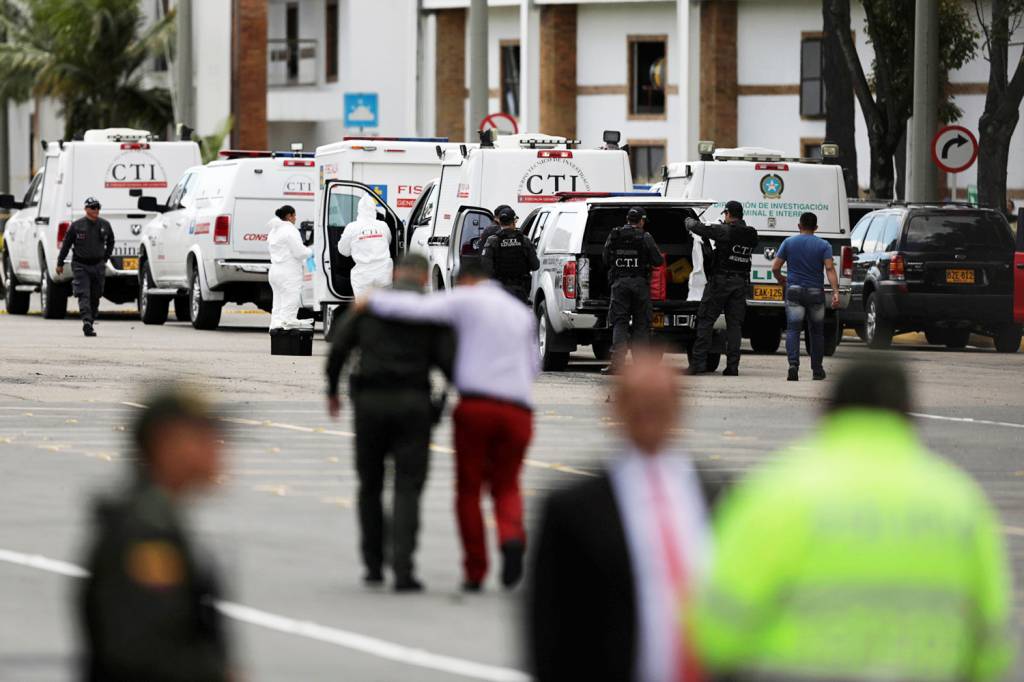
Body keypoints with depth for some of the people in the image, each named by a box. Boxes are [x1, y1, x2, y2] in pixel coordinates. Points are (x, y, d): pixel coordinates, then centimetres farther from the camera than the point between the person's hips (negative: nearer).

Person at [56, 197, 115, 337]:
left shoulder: (105, 225, 4)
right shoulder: (77, 226, -4)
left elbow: (110, 242, 22)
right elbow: (66, 245, 3)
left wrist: (105, 258, 18)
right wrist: (60, 263, 4)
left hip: (98, 266, 3)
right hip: (80, 266, -3)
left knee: (95, 296, 7)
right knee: (84, 295, -15)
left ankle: (91, 321, 18)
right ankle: (87, 322, -27)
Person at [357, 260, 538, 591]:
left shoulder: (466, 300, 5)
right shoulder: (522, 313, 20)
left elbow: (417, 308, -7)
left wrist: (373, 300, 6)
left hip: (476, 403, -4)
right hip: (519, 408, 4)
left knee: (469, 489, 9)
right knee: (506, 485, 16)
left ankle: (475, 572, 5)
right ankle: (511, 536, -15)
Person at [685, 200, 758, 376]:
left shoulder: (725, 231, -11)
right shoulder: (751, 234, 6)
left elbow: (698, 228, -9)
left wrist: (690, 221, 15)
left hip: (721, 280, -5)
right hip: (741, 282, 5)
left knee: (705, 321, 0)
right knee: (734, 324, 7)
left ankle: (698, 363, -5)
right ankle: (732, 366, 2)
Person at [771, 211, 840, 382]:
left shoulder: (788, 243, 3)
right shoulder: (823, 245, 1)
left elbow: (775, 267, 2)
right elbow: (830, 269, -11)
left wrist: (781, 279, 23)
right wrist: (835, 292, -16)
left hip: (794, 291, -1)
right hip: (815, 292, 1)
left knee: (793, 330, -5)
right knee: (816, 332, 14)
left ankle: (793, 365, -26)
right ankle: (817, 370, 19)